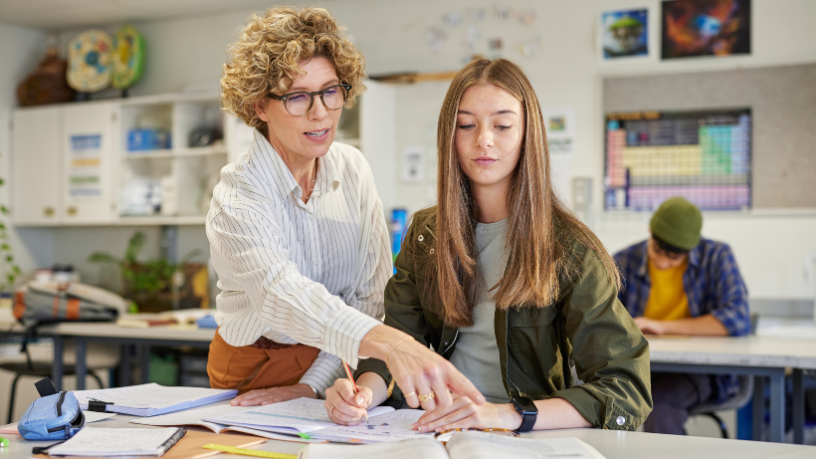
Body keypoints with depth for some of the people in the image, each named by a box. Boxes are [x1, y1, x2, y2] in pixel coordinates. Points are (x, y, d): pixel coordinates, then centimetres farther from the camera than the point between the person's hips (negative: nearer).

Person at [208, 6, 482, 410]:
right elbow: (280, 291, -35)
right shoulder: (237, 198, -17)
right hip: (253, 372, -2)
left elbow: (371, 292, -3)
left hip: (335, 369, 3)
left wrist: (313, 383, -15)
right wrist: (392, 343, -51)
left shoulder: (353, 169, -1)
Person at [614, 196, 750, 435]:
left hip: (698, 370, -2)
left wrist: (663, 327, -16)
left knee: (657, 400, -34)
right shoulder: (625, 261, 4)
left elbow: (738, 320, -13)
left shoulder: (716, 256, -2)